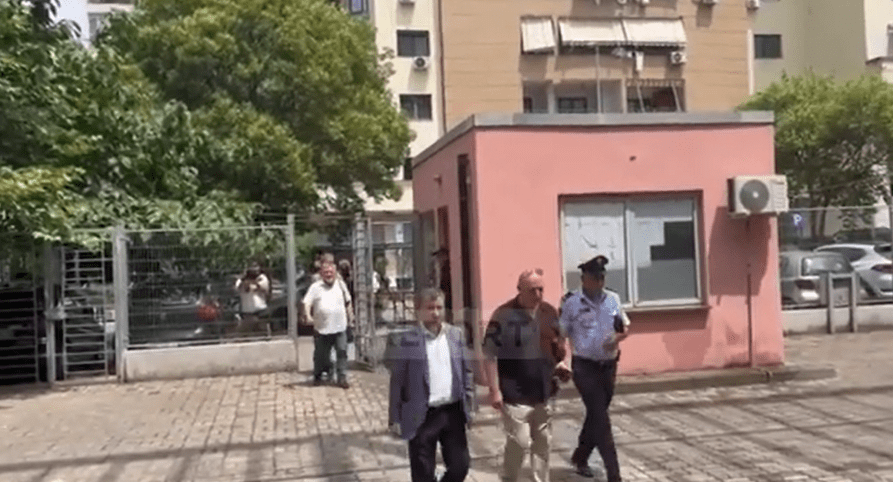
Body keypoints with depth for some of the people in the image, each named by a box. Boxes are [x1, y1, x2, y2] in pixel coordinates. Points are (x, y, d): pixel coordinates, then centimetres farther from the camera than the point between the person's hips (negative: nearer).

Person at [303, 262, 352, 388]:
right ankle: (318, 376, 29)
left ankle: (342, 378, 5)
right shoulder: (315, 287, -1)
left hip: (340, 327, 2)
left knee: (342, 352, -3)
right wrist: (307, 315, -25)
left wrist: (349, 317, 21)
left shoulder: (340, 285, 9)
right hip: (322, 328, -2)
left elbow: (347, 302, 21)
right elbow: (307, 302, -8)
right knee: (320, 354, 8)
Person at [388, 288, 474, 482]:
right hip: (422, 416, -3)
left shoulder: (456, 334, 3)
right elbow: (398, 380, -5)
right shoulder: (408, 341, -8)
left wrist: (469, 405, 5)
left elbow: (467, 370, 9)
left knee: (460, 464, 9)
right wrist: (395, 418, -5)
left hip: (452, 412, 3)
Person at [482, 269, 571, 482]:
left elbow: (560, 342, 20)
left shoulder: (549, 312, 4)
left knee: (542, 442, 15)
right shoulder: (504, 315, -14)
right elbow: (490, 355, -13)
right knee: (519, 442, -4)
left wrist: (563, 362, 0)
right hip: (515, 394, -6)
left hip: (543, 392, 6)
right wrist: (494, 390, -16)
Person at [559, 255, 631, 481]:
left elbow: (625, 327, 13)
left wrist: (618, 338, -9)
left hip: (608, 366, 5)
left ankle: (580, 457, 37)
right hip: (585, 368, -5)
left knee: (595, 415, 17)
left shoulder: (613, 299, 3)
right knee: (601, 419, -8)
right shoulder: (571, 303, -9)